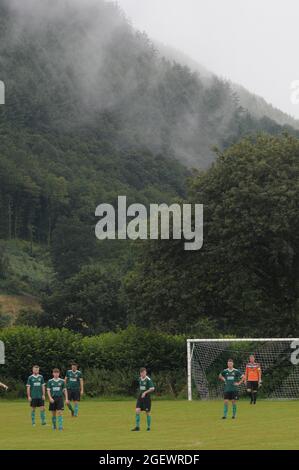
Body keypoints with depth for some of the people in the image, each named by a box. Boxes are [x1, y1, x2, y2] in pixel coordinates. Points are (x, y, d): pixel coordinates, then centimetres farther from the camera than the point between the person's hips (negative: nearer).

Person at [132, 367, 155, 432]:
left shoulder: (148, 380, -11)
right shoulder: (139, 379, 8)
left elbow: (152, 389, -16)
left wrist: (145, 392, -25)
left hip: (146, 397, -5)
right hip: (140, 397, 5)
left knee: (147, 412, 2)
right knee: (137, 411, -10)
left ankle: (148, 427, 14)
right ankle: (137, 427, -8)